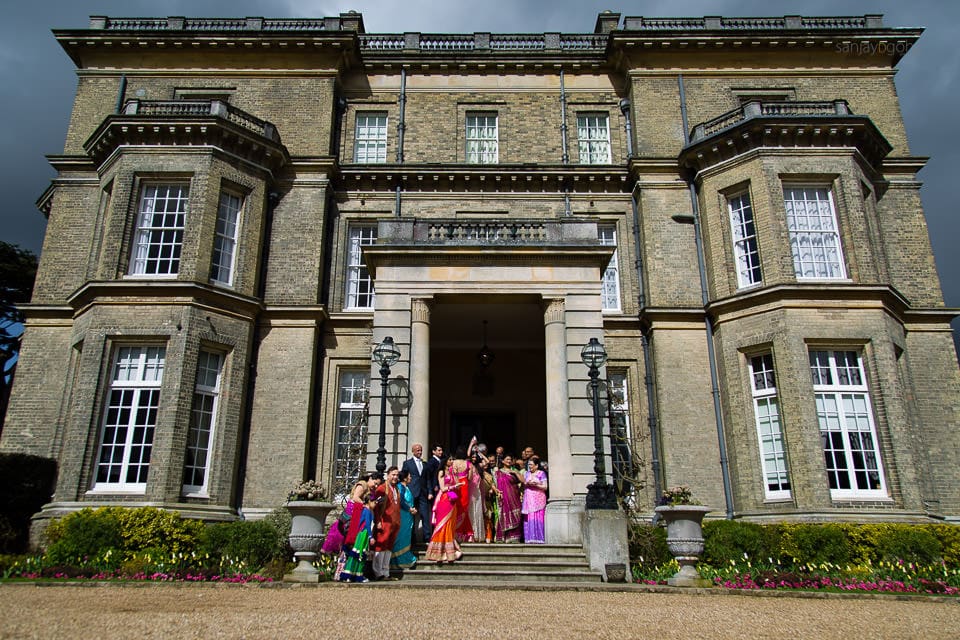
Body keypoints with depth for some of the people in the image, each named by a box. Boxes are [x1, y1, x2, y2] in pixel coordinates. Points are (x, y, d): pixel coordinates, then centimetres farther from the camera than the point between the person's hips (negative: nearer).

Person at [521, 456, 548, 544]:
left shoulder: (541, 473, 3)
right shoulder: (526, 474, 18)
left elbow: (545, 487, -2)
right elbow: (523, 485, 17)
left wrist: (536, 485, -14)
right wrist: (526, 484, -4)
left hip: (538, 500, -4)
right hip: (528, 500, 4)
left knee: (538, 519, -9)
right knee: (528, 519, -4)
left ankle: (539, 538, -6)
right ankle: (530, 539, -3)